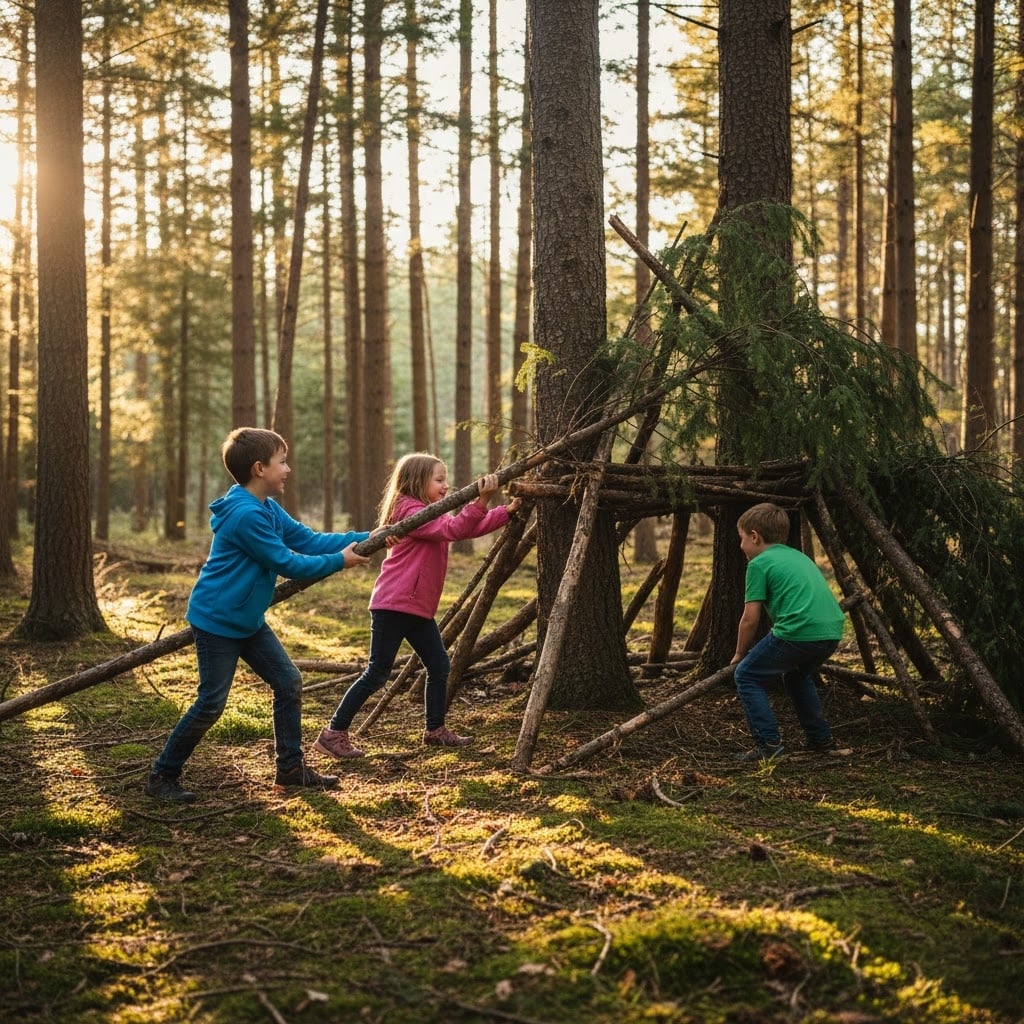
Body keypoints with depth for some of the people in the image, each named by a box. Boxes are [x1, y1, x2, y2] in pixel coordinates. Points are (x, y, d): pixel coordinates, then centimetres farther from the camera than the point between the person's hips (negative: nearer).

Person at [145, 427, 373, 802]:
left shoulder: (268, 509, 7)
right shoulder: (246, 515, -25)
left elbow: (309, 539, 6)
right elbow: (288, 563, -21)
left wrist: (364, 539, 1)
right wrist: (339, 560, -11)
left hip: (248, 620, 10)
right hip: (217, 621, -10)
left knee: (289, 683, 9)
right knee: (211, 704, -4)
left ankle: (290, 767, 19)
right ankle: (162, 777, 10)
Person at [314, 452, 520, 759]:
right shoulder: (410, 511, -14)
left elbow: (468, 528, 18)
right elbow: (453, 529, -25)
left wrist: (507, 511, 9)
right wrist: (482, 501, -34)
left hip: (419, 608, 10)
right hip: (393, 606, -10)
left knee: (439, 666, 10)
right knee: (377, 673, -7)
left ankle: (435, 730, 23)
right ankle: (333, 733, -1)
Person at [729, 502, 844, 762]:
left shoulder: (759, 563, 4)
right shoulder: (799, 556, 27)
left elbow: (750, 619, 2)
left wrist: (740, 654, 18)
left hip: (798, 633, -8)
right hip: (832, 632, 8)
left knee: (747, 675, 8)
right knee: (796, 674, 34)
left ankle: (768, 743, -1)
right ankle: (820, 738, 33)